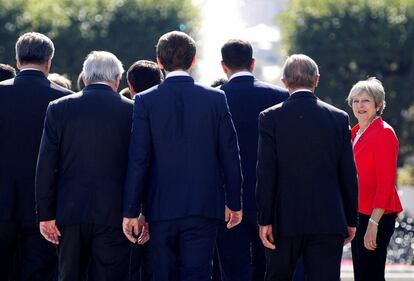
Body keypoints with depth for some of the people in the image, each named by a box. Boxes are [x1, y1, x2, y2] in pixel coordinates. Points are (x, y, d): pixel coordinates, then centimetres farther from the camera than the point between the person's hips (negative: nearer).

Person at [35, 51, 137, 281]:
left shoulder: (59, 108, 2)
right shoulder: (131, 110, -1)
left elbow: (46, 166, 0)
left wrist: (46, 215, 3)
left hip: (70, 212, 1)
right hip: (114, 214, -1)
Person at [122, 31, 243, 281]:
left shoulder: (146, 101, -4)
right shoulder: (216, 99, -1)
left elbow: (138, 160, -6)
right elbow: (230, 155, 2)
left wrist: (131, 211, -1)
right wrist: (234, 203, 12)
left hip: (162, 207, 0)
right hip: (204, 205, 0)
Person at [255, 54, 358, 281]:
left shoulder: (270, 118, -3)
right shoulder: (339, 118, 2)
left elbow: (266, 174, -7)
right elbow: (348, 175, 4)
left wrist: (265, 220, -4)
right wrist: (351, 220, 11)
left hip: (285, 219, 0)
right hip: (328, 220, 1)